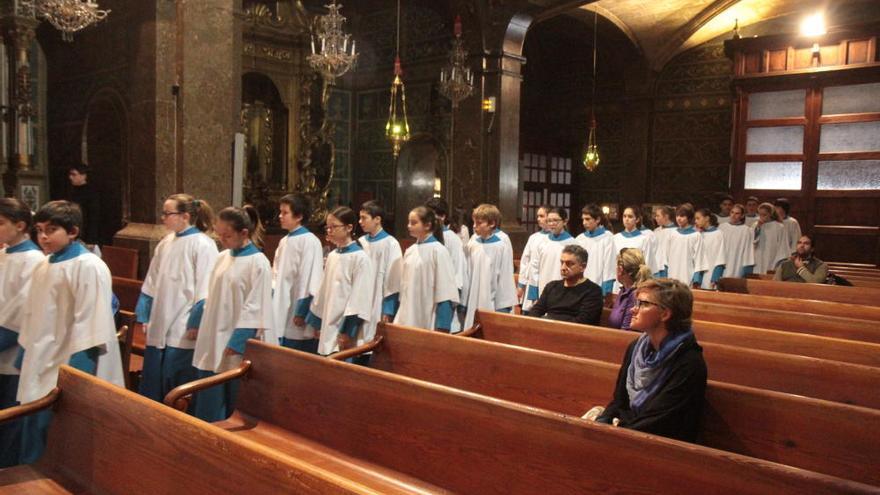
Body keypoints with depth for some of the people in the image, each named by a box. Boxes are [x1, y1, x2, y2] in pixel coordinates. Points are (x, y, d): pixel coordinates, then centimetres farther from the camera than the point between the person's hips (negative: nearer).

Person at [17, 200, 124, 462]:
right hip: (40, 369, 8)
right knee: (36, 427, 16)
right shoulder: (42, 268, 11)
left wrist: (79, 368, -20)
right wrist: (25, 353, 18)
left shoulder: (89, 267, -15)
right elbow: (32, 316, 19)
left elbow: (91, 320, -18)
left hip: (69, 372, -8)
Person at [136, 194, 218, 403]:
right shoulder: (165, 243, 8)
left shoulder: (203, 245, -13)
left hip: (183, 331, -7)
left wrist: (196, 325, -15)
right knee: (153, 384, 15)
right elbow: (151, 283, 15)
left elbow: (205, 290, -15)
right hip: (160, 326, 7)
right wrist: (144, 315, 13)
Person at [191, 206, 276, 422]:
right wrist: (197, 324, 15)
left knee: (234, 404, 4)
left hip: (236, 343, -7)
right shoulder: (222, 258, 8)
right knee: (210, 398, 12)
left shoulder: (258, 262, -13)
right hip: (213, 339, 7)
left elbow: (255, 307, -15)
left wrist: (238, 341, -18)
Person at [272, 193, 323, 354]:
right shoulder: (284, 242, 13)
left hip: (298, 315, -8)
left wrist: (302, 311, -15)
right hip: (282, 313, 8)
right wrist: (270, 303, 13)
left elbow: (310, 278, -15)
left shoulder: (310, 241, -12)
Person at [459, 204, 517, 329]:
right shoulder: (471, 246, 3)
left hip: (492, 306, -4)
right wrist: (462, 304, 7)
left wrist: (504, 309, -6)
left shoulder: (502, 247, -9)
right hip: (472, 306, 4)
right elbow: (466, 276, 7)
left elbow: (505, 280, -6)